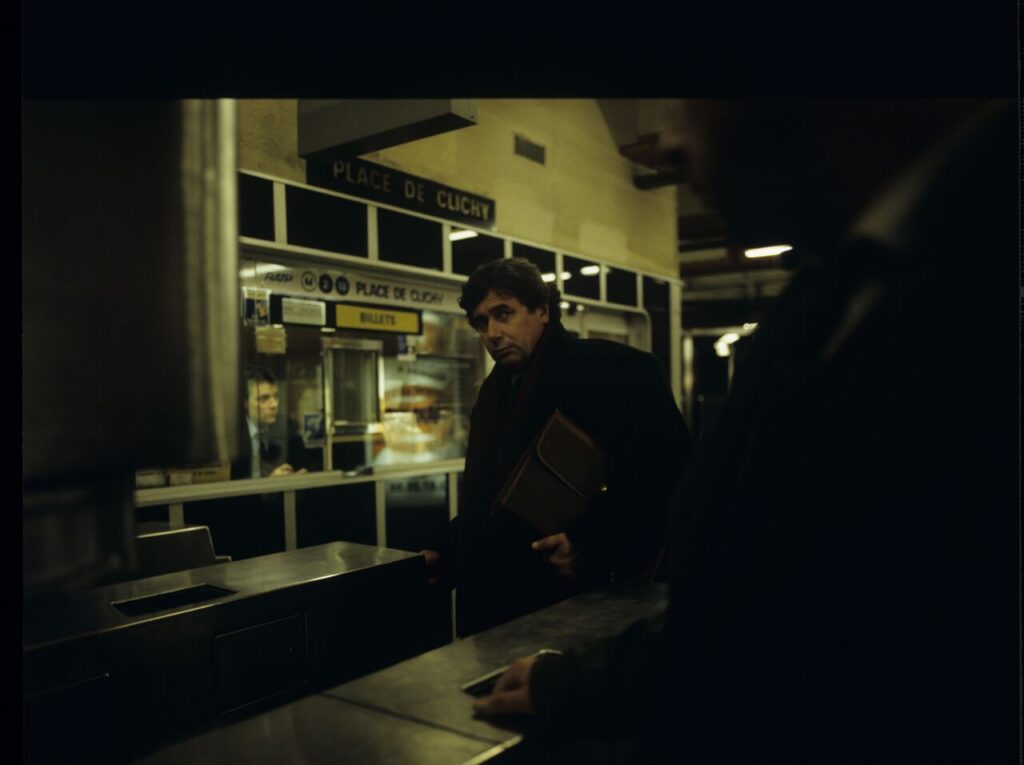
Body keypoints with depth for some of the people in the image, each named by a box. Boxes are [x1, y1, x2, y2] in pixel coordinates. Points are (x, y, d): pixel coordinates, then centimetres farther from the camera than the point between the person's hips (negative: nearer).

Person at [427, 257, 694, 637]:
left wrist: (592, 544, -25)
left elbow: (670, 475, -19)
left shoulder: (615, 370, -11)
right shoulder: (495, 389, 15)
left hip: (578, 603, -7)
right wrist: (449, 552, 13)